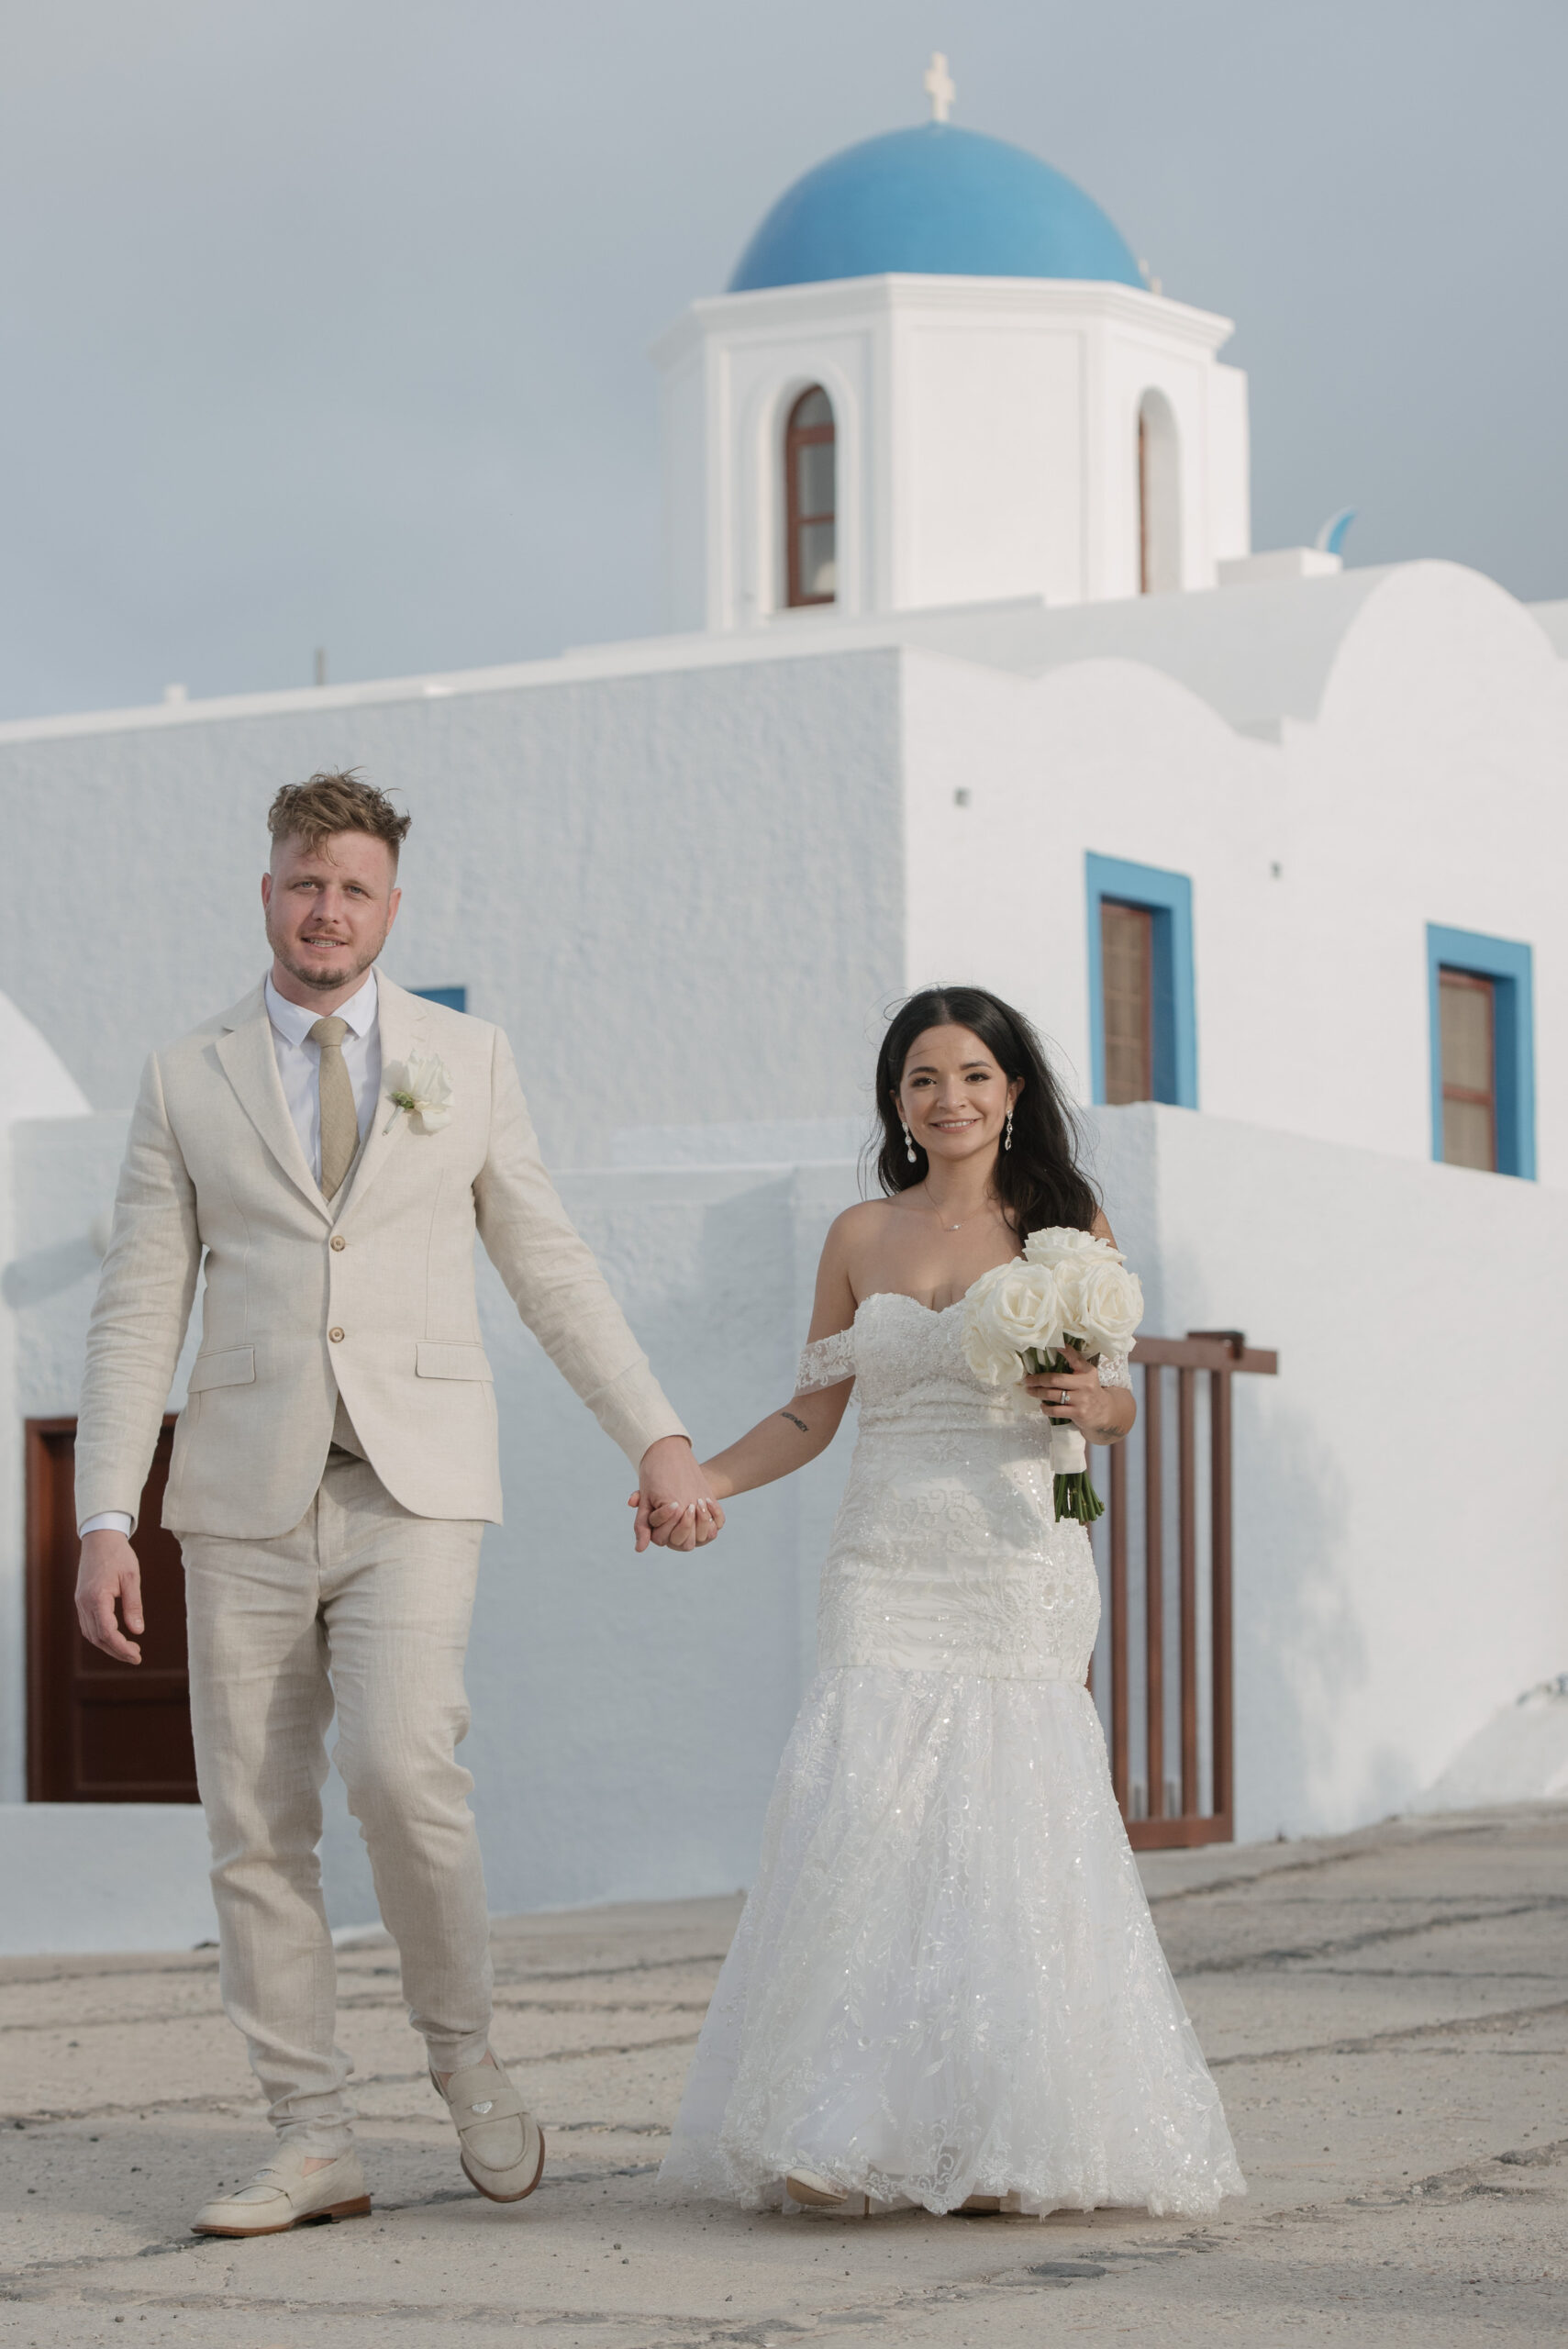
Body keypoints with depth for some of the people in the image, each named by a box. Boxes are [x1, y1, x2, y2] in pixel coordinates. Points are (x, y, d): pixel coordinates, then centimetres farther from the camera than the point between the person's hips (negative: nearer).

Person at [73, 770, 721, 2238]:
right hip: (248, 1495, 1)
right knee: (254, 1825, -1)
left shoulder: (467, 1061, 8)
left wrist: (659, 1439, 3)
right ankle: (314, 2145, 8)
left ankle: (465, 2054, 3)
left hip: (413, 1487, -1)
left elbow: (549, 1269, 11)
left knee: (399, 1769, -20)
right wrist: (103, 1524, -4)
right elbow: (136, 1315, 4)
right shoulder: (186, 1083, 7)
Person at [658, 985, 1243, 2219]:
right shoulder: (861, 1237, 12)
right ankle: (857, 2132, -6)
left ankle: (1016, 2138, 5)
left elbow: (1117, 1400, 10)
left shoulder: (1067, 1225, 6)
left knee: (1018, 1828, -5)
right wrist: (697, 1480, 1)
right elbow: (812, 1413, 15)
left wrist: (1088, 1401, -13)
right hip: (888, 1572, 2)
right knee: (861, 1827, -10)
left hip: (1021, 1568, -2)